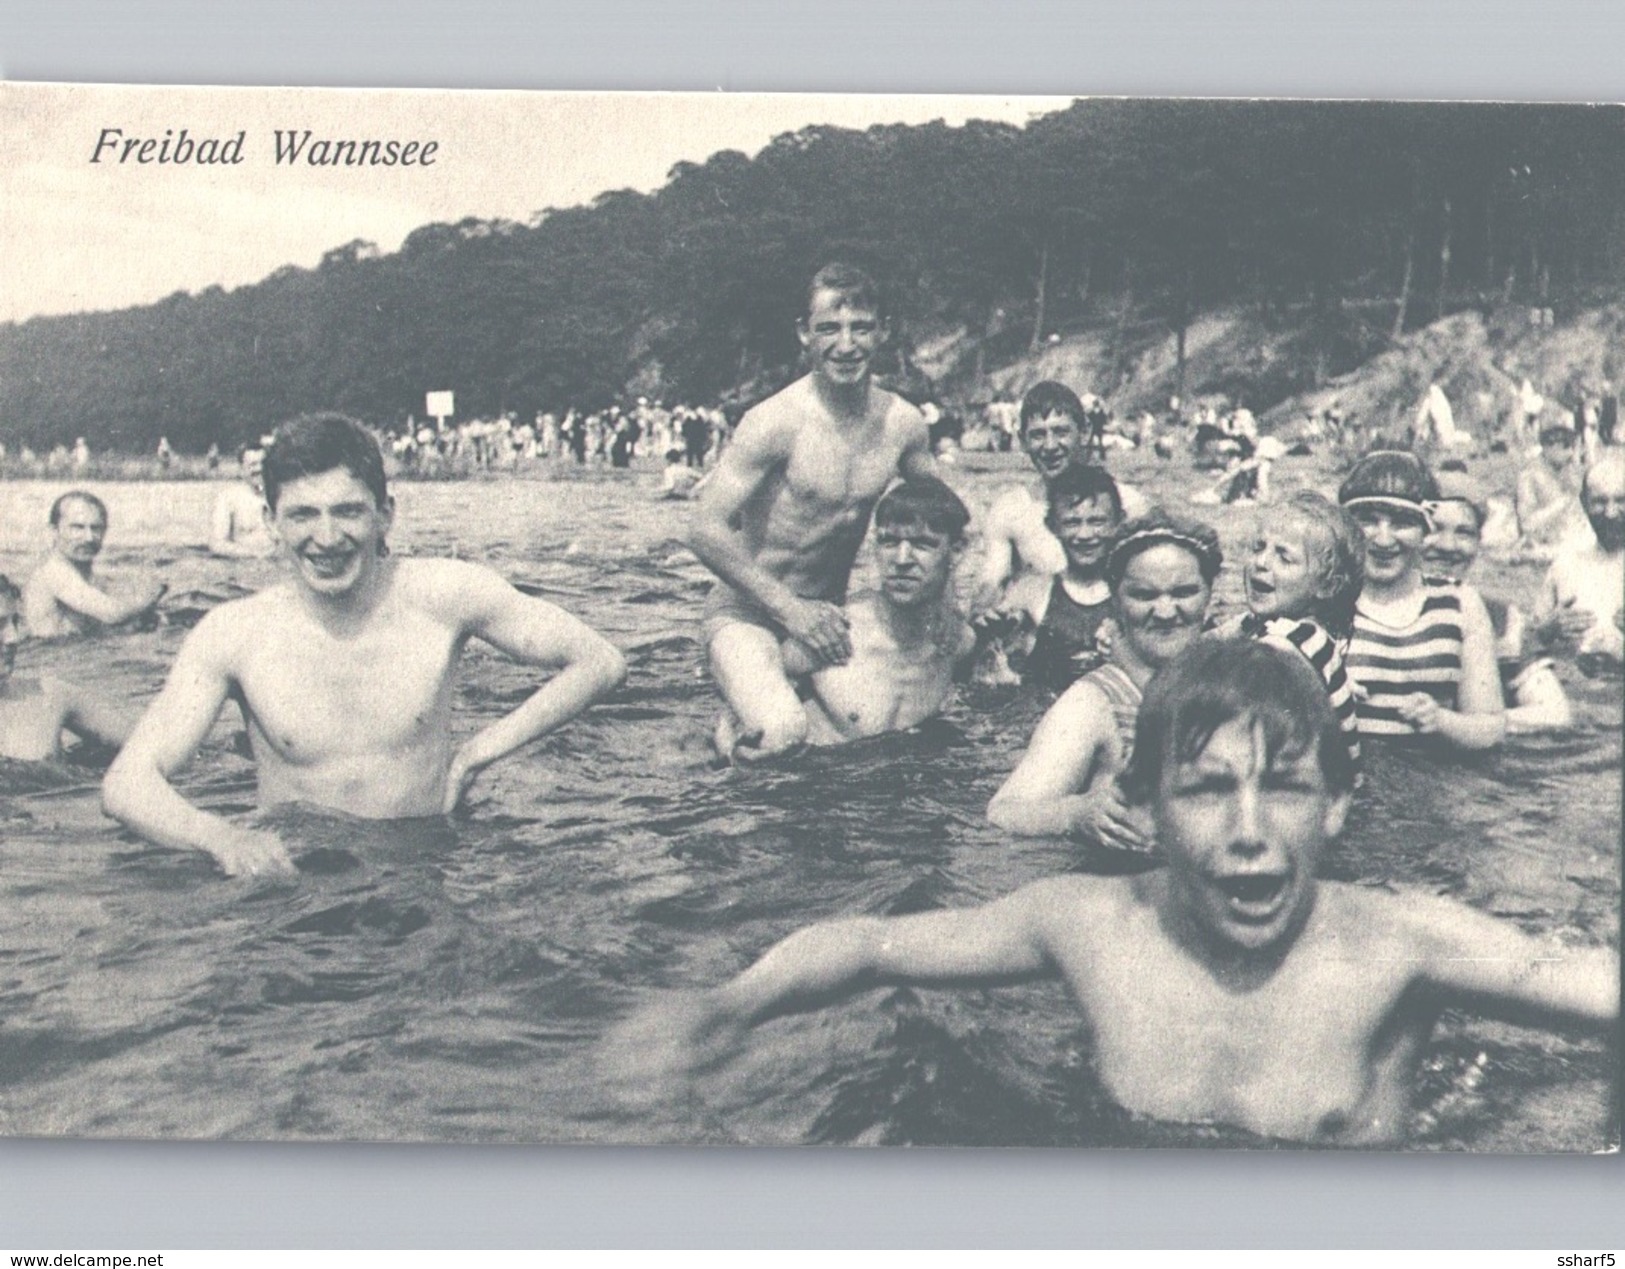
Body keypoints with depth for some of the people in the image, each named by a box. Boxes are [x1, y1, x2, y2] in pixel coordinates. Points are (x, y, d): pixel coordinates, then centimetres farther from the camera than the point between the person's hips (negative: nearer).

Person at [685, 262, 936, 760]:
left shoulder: (903, 423, 1)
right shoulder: (776, 421, -17)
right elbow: (707, 530, -19)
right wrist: (791, 609, -23)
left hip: (832, 611, 7)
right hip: (749, 613, -7)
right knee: (780, 735, -32)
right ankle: (734, 723, 2)